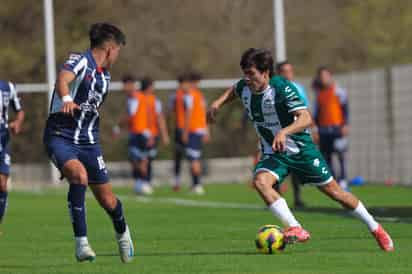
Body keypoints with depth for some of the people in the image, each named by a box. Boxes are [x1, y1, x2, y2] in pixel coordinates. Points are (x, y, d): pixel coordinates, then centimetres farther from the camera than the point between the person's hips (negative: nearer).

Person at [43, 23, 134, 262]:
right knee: (79, 175, -34)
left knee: (108, 200, 4)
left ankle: (123, 233, 37)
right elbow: (63, 79, -32)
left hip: (89, 142, 6)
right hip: (61, 137, -6)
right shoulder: (80, 61, -10)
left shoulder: (105, 76, 15)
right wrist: (66, 99, -52)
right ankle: (81, 242, -26)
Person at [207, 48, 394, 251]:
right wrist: (218, 103, 5)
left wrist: (284, 132, -52)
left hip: (301, 150, -4)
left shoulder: (282, 88, -25)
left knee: (335, 192, 4)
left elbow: (306, 119, -36)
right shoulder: (245, 88, -7)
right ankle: (295, 229, -31)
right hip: (272, 154, 4)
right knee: (260, 181, -28)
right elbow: (233, 91, 22)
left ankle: (375, 229, 25)